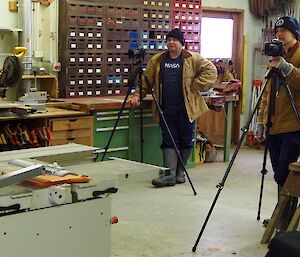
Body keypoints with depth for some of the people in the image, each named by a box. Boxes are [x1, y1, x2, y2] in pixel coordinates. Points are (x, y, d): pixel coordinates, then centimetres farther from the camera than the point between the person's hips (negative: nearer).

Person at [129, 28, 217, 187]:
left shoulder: (192, 59, -2)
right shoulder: (157, 60, 8)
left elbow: (210, 70, -2)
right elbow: (146, 80, 9)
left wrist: (196, 87, -9)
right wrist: (137, 95, -4)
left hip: (186, 108, -2)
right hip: (166, 109, 2)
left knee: (186, 141, 6)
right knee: (168, 141, 0)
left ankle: (180, 172, 20)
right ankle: (170, 174, -2)